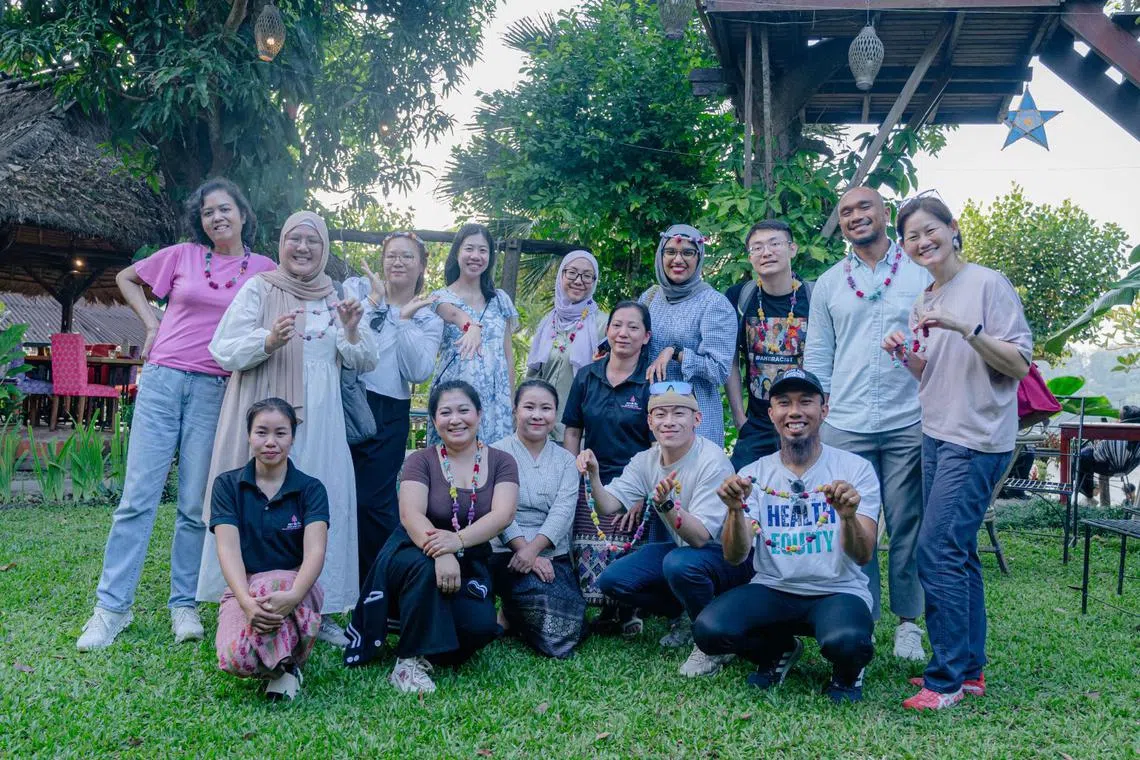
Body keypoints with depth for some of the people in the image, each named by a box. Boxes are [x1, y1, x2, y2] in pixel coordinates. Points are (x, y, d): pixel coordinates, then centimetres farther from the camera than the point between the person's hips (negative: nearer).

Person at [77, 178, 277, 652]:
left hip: (215, 390, 0)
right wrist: (151, 322, 10)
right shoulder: (182, 256, 7)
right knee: (138, 496, -1)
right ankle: (112, 607, 6)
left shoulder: (264, 270, 5)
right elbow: (126, 279, 21)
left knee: (195, 505, 3)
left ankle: (184, 605, 15)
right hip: (162, 379, 0)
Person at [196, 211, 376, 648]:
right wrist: (268, 340, -22)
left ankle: (320, 610, 12)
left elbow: (363, 363, 11)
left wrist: (352, 331, -8)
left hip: (320, 424, 4)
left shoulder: (334, 299, 14)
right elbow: (223, 350, -4)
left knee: (323, 507, 2)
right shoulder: (258, 289, 2)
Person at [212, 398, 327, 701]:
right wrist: (246, 602, -30)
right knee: (235, 659, -31)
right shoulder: (227, 485, 3)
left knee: (270, 584, -38)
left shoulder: (310, 489, 1)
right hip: (243, 589, 1)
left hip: (296, 586, 0)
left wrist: (292, 596, -36)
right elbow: (228, 549, -10)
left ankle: (282, 663, -10)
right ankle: (284, 661, 3)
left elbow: (315, 551, -15)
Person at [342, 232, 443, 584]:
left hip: (388, 416, 0)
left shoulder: (428, 320, 10)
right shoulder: (356, 288, 7)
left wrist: (405, 319, -7)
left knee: (373, 502, -1)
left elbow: (419, 372, -5)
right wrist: (374, 300, -10)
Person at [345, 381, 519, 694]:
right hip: (414, 553, -1)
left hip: (471, 562, 1)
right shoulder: (421, 461, -1)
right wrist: (439, 552, -39)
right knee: (424, 567, -37)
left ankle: (440, 650, 8)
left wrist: (458, 540, -35)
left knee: (479, 625, -27)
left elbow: (502, 514, -15)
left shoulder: (501, 462, 2)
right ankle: (410, 662, -22)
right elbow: (411, 515, -18)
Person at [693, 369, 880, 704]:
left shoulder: (856, 469, -3)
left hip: (838, 591, -2)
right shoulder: (752, 474, 3)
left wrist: (848, 516, -35)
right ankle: (779, 650, 9)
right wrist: (736, 510, -27)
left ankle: (847, 671, 5)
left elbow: (863, 556, -13)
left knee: (846, 641, -36)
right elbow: (735, 557, -7)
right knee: (709, 629, -25)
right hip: (772, 590, 2)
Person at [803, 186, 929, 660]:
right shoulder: (828, 285, 11)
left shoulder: (922, 273, 5)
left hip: (908, 424, -1)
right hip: (844, 426, 2)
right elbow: (817, 358, 12)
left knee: (907, 526, 5)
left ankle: (908, 621, 18)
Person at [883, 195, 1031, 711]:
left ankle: (947, 678, -3)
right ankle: (969, 670, 20)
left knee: (937, 551, -12)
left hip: (977, 439, -8)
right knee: (957, 553, 11)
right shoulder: (924, 302, 14)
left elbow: (1020, 364, -12)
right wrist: (905, 355, 0)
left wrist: (965, 327, -24)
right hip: (937, 435, 8)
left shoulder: (988, 284, -7)